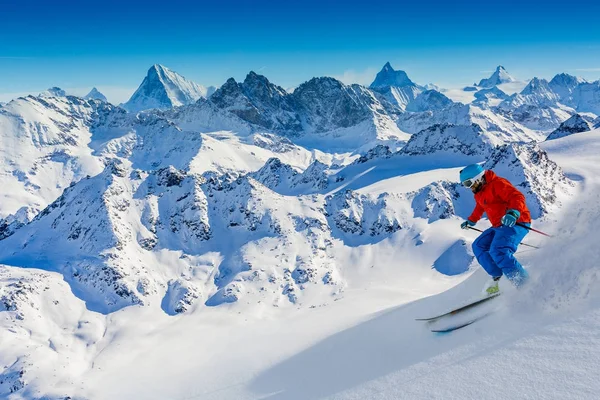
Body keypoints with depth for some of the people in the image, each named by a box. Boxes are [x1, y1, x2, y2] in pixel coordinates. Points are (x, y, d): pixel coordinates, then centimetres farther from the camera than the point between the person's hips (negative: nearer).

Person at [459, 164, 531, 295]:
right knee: (478, 246, 9)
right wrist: (470, 221, 48)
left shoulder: (497, 184, -13)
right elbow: (480, 208, 37)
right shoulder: (479, 193, 16)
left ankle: (526, 285, -23)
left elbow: (517, 196, -26)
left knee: (498, 251, -28)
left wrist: (513, 213, -44)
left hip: (515, 223, -11)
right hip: (499, 226, 11)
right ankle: (496, 278, 6)